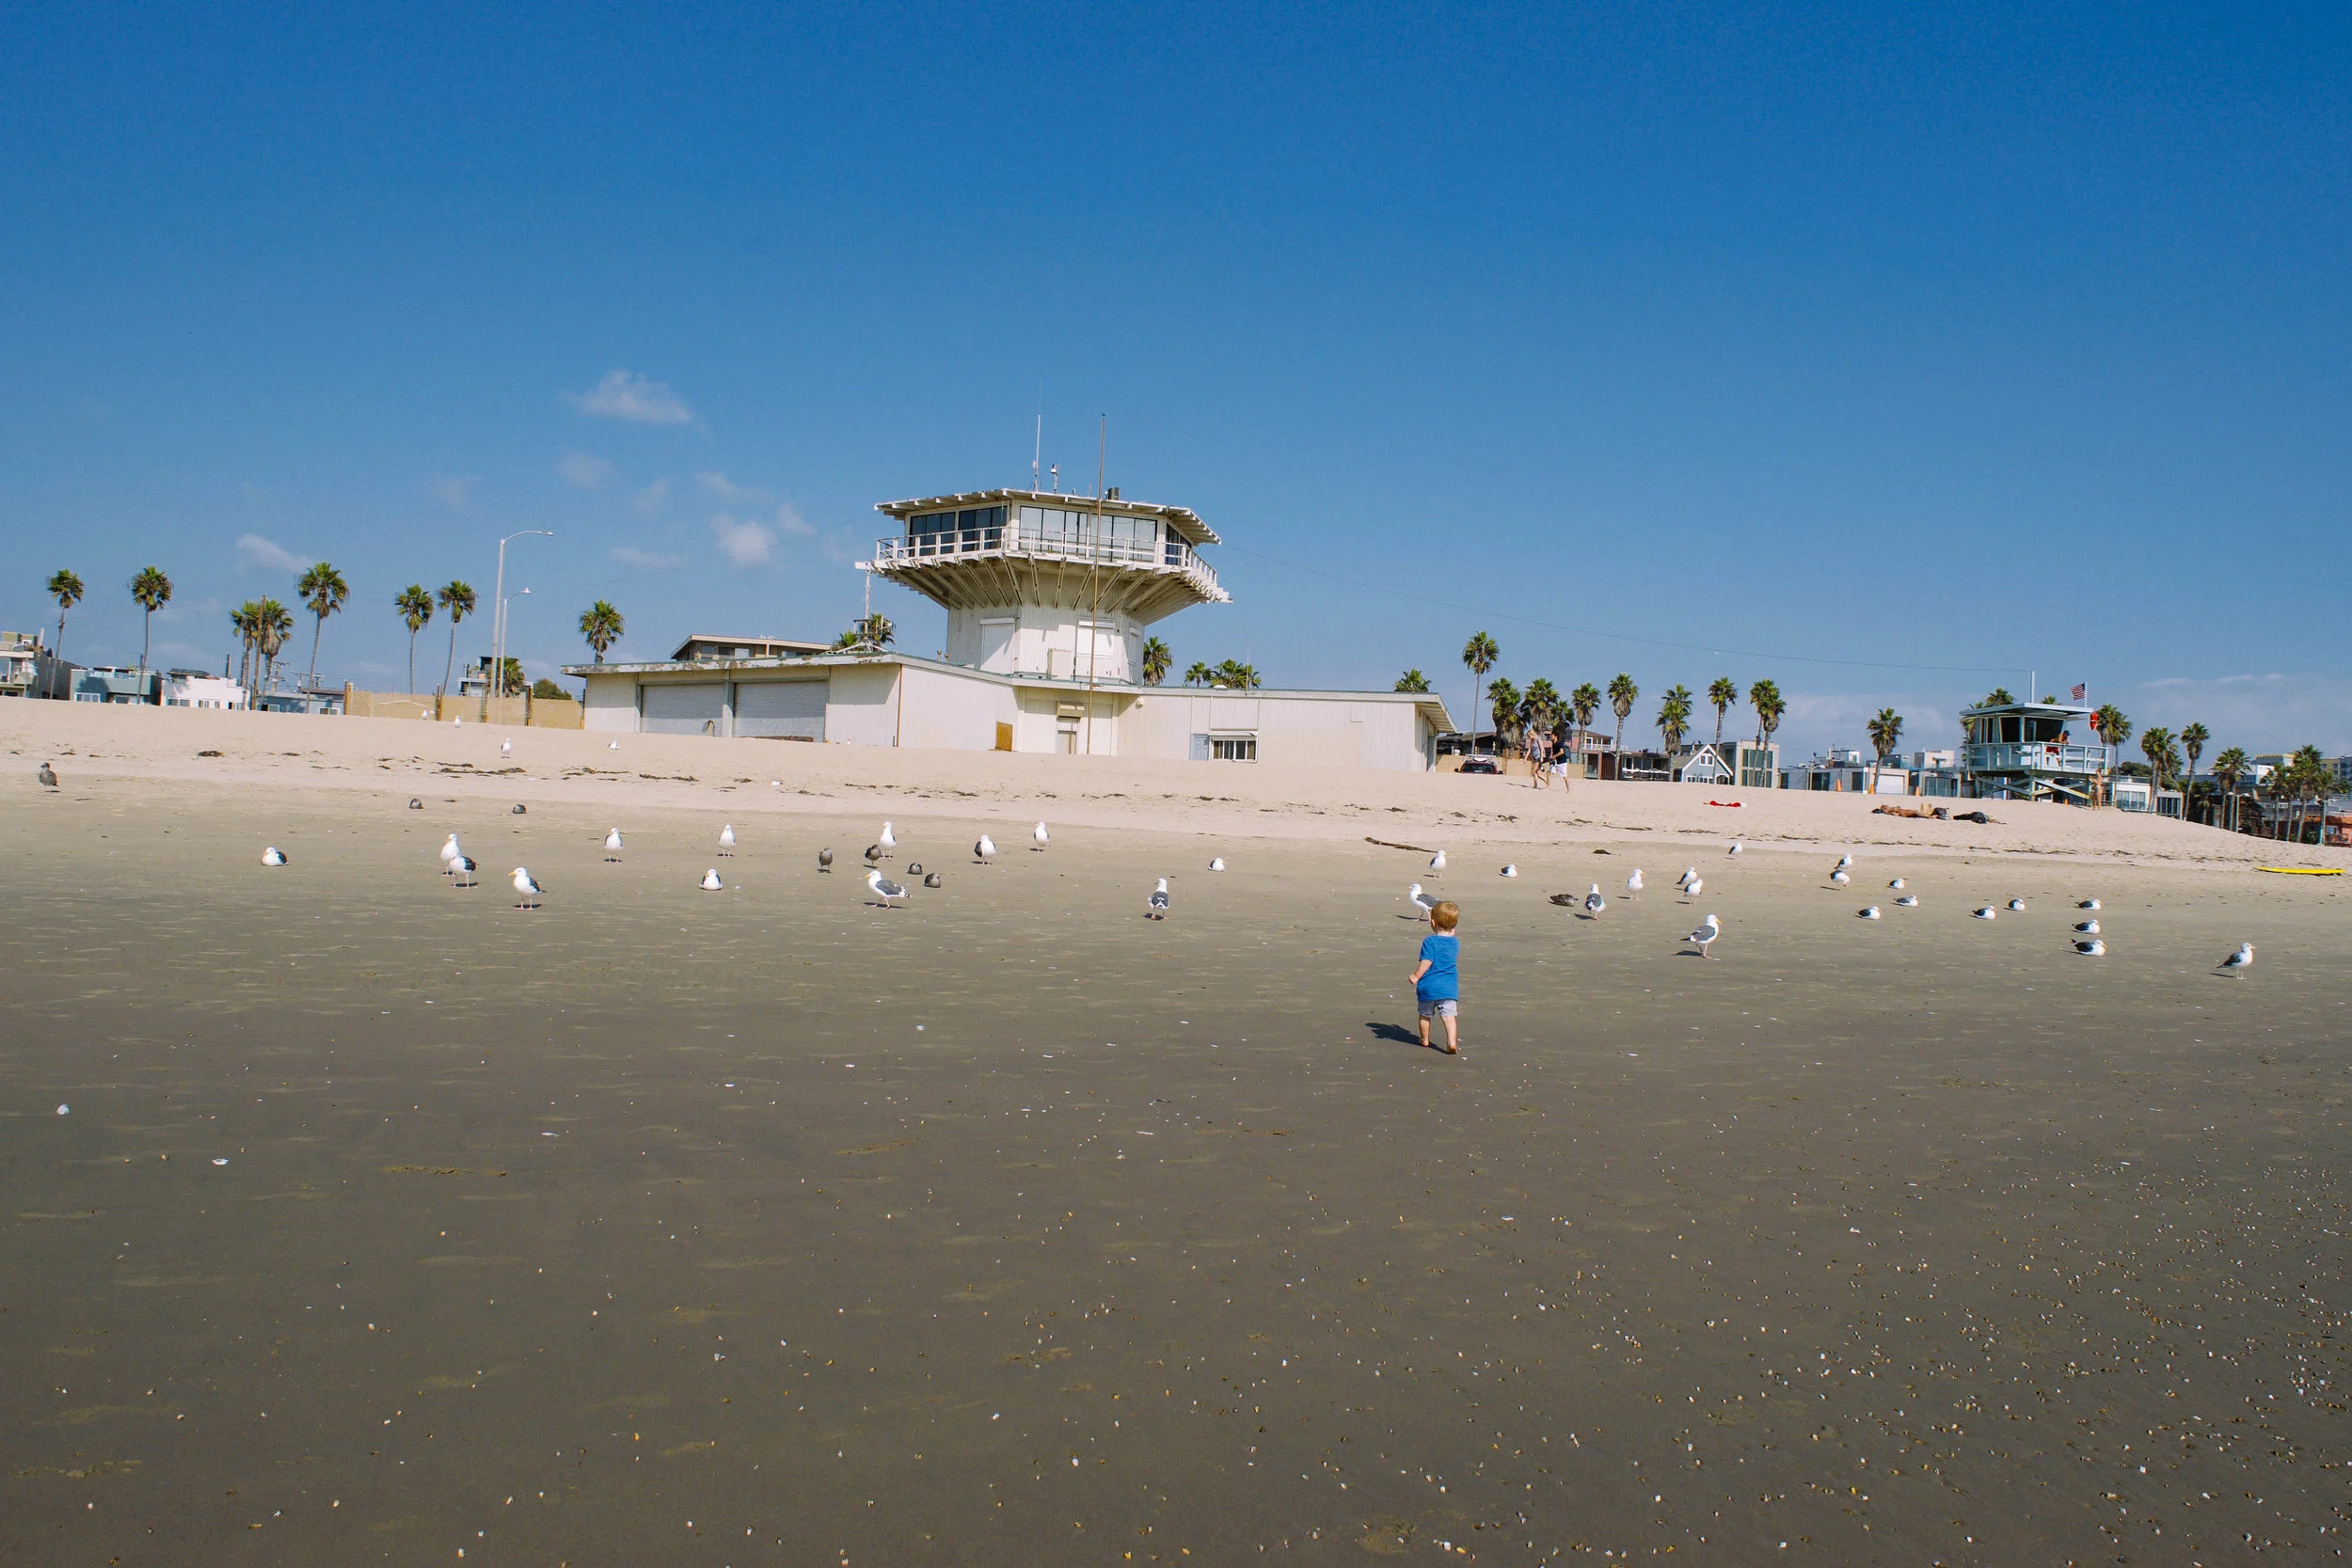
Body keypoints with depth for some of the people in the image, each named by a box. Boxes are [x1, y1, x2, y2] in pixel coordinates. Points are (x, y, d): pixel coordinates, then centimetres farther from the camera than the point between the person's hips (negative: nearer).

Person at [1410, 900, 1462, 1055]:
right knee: (1448, 1015, -2)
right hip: (1449, 987, 3)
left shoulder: (1430, 941, -12)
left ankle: (1424, 1040, 30)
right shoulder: (1455, 942, 4)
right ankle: (1452, 1041, -17)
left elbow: (1426, 963, -15)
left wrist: (1416, 977, -8)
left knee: (1425, 1015, 15)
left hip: (1428, 986, -3)